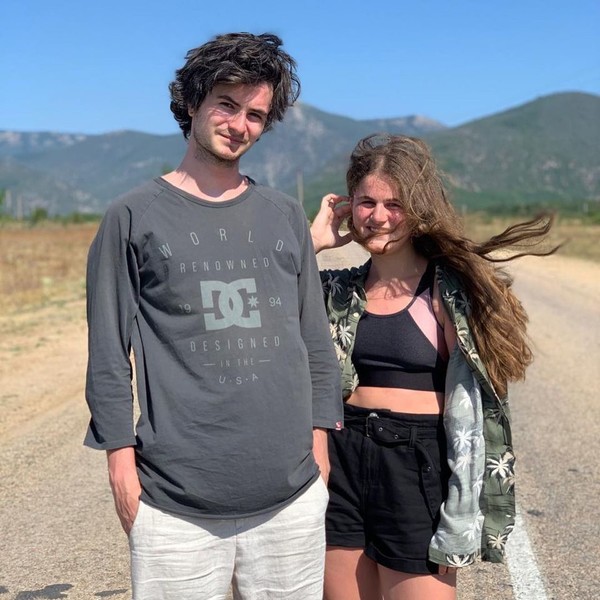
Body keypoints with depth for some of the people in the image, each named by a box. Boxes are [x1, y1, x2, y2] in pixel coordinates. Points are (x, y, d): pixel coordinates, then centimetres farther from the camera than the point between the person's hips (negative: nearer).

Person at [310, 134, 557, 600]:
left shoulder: (451, 292, -5)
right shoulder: (339, 290, 8)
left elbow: (472, 409, -7)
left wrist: (460, 518, -10)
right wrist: (311, 240, -4)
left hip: (416, 465, -4)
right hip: (341, 460, 4)